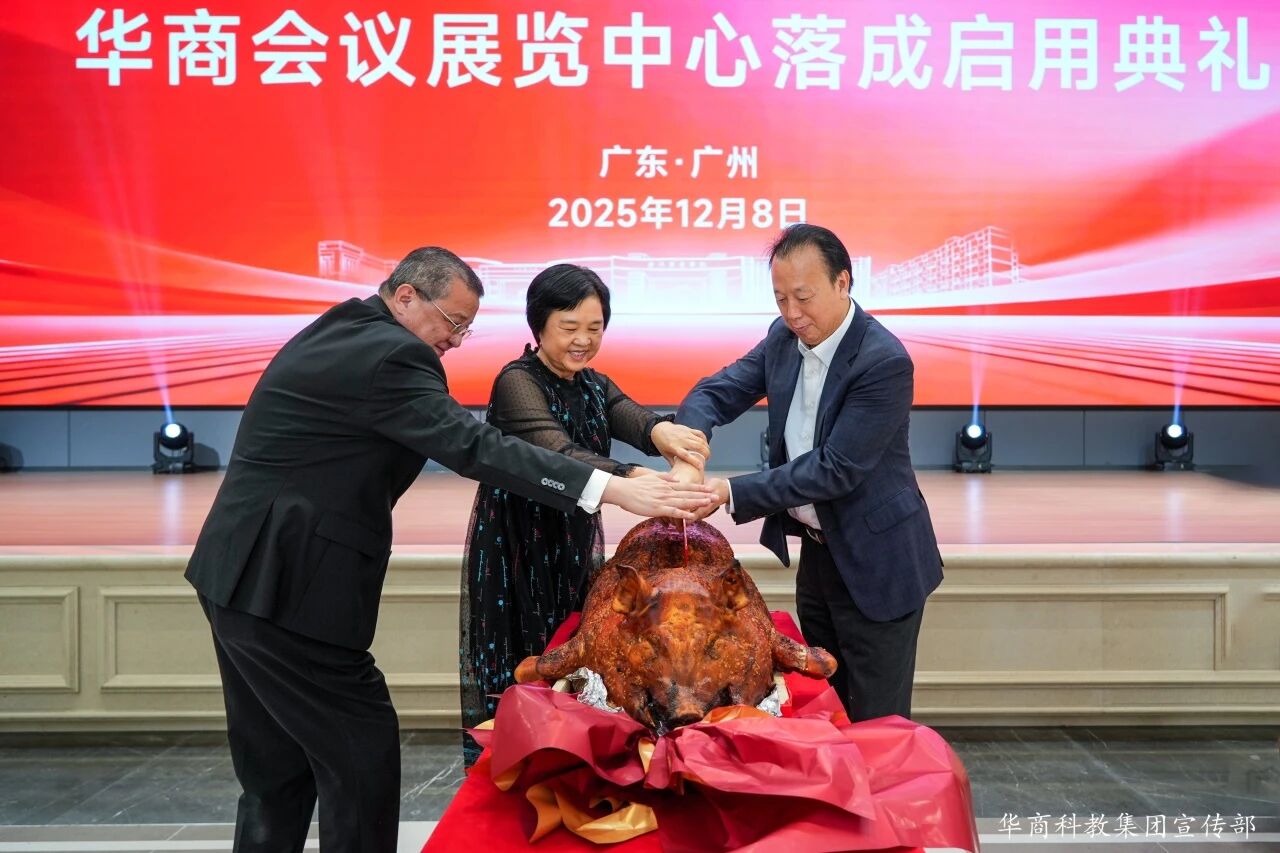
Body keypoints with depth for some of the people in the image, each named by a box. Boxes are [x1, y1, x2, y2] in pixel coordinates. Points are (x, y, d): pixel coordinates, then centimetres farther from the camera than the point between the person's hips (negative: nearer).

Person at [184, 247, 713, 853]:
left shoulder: (336, 332, 13)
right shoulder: (388, 353, -18)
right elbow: (472, 445, -27)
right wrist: (615, 489, -30)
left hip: (241, 576, 10)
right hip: (287, 588, -10)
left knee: (277, 767, 18)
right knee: (363, 755, 0)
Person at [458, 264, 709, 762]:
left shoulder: (595, 386, 6)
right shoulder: (517, 382, -15)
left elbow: (634, 421, -15)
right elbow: (556, 454, -32)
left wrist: (662, 431, -39)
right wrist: (629, 480, -49)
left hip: (574, 549, 7)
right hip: (515, 552, -6)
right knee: (517, 672, 1)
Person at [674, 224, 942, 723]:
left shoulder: (884, 361, -24)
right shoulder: (784, 337, -1)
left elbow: (835, 470, -26)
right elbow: (717, 392, -2)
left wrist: (730, 492, -27)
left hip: (875, 565, -7)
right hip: (816, 552, 7)